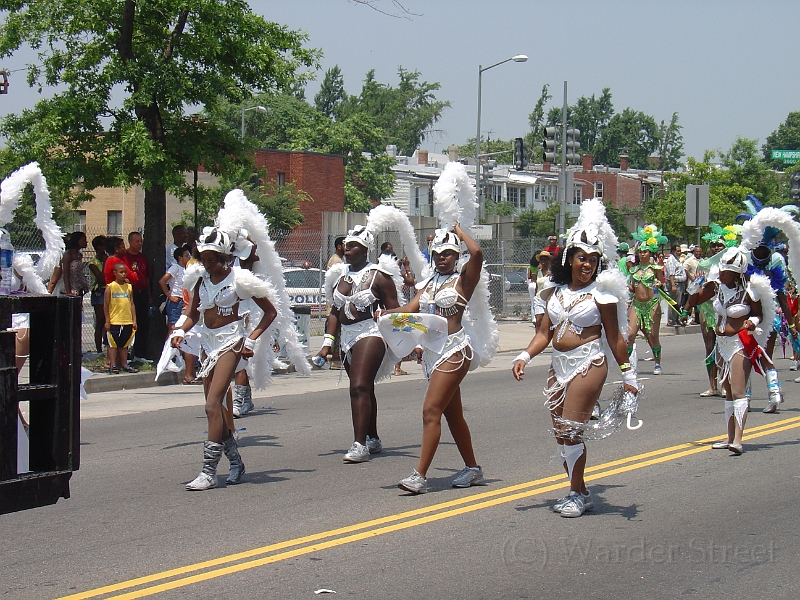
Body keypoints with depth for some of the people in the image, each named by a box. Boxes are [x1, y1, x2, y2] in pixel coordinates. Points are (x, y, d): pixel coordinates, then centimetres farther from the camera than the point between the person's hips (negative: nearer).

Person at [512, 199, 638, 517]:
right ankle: (577, 491, 20)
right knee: (561, 432, 8)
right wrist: (525, 357, -5)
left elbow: (614, 337, -3)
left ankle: (578, 494, 4)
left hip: (588, 364, -6)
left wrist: (628, 374, -3)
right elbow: (545, 332, 10)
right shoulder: (555, 292, 10)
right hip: (559, 365, 6)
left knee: (571, 429, -10)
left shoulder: (601, 294, -5)